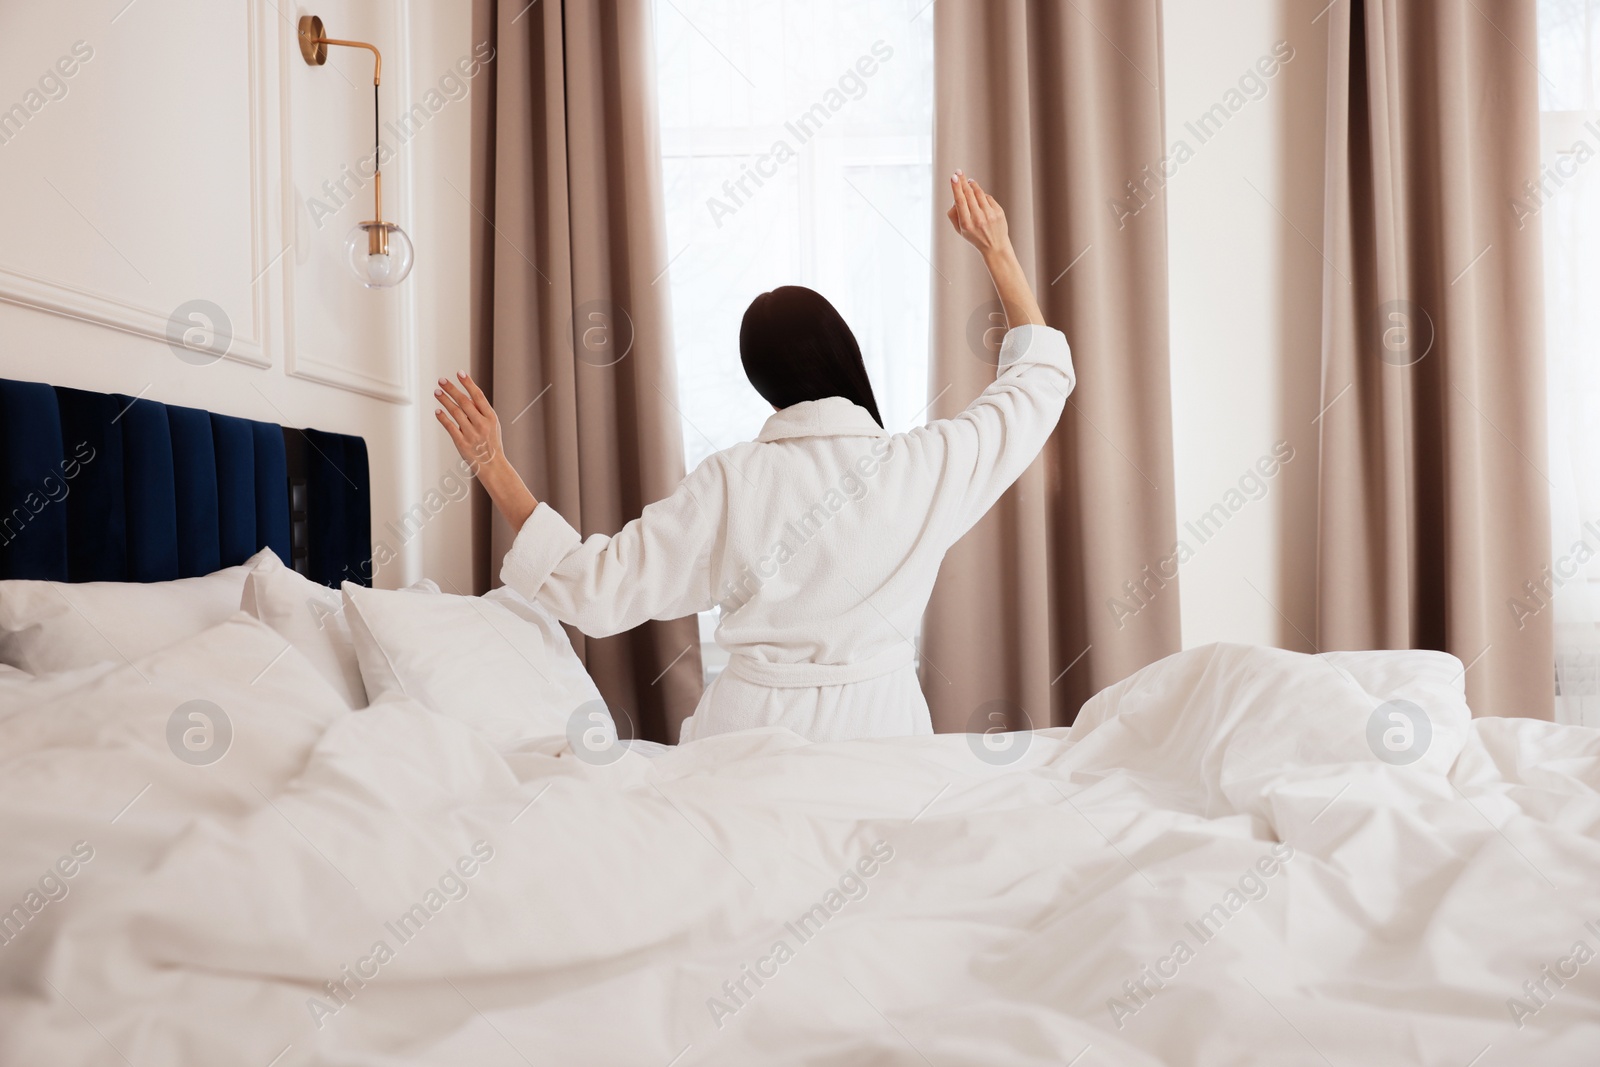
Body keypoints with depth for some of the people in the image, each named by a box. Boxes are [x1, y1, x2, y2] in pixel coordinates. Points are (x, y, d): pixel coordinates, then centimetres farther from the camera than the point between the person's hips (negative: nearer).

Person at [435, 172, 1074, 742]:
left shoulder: (728, 485, -9)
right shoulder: (927, 466, -6)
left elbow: (594, 591, -9)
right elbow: (1040, 379, 11)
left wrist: (494, 469, -2)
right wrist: (998, 251, 18)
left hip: (751, 723, 0)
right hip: (878, 722, 0)